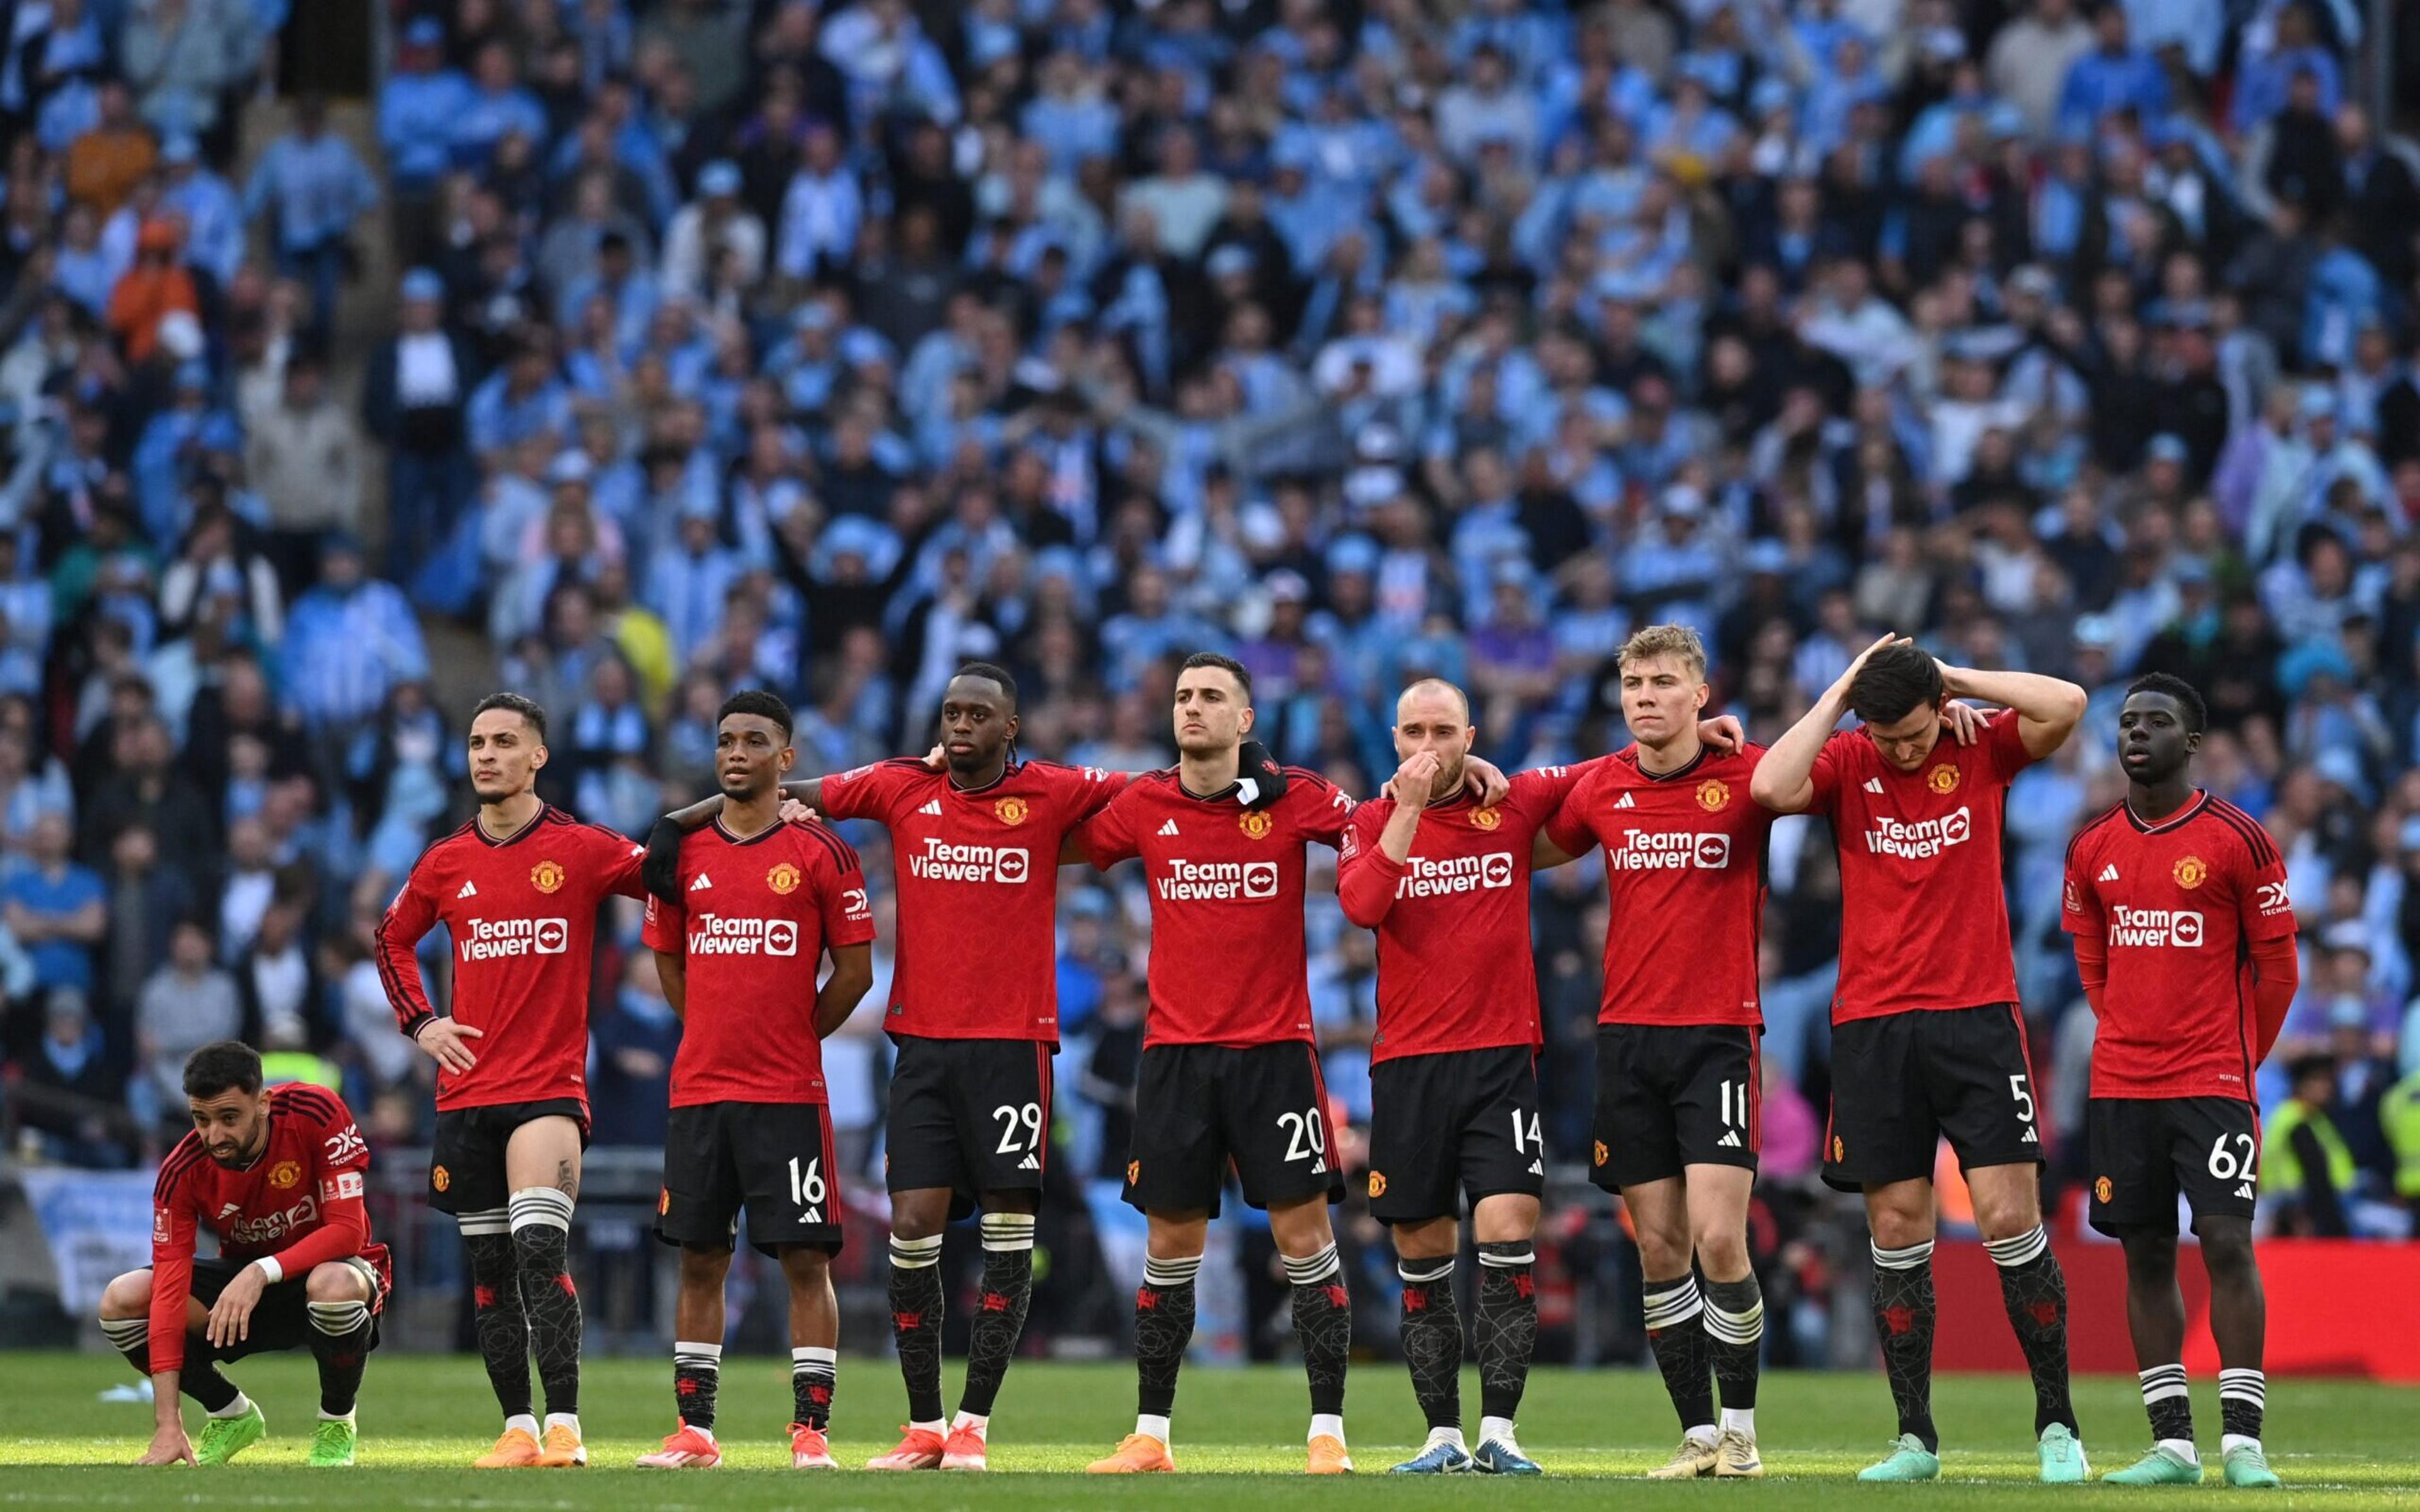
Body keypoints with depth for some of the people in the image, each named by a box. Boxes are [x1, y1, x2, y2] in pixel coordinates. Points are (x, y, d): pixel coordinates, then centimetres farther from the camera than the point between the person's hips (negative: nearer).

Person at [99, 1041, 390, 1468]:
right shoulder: (183, 1172, -20)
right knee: (121, 1302, -20)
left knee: (333, 1285, -40)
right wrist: (168, 1425, -33)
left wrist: (262, 1273, -41)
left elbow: (348, 1229, -27)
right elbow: (170, 1293, -25)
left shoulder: (317, 1115, -25)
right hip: (241, 1274, 3)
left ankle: (336, 1424, -9)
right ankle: (231, 1415, 5)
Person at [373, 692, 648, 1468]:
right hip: (467, 1087, 5)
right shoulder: (446, 863, 9)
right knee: (488, 1267, 7)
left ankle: (564, 1425, -20)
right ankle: (518, 1426, 15)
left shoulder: (581, 849, -2)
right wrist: (420, 1022, 11)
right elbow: (393, 939, 24)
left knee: (540, 1250, -19)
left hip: (549, 1084, -5)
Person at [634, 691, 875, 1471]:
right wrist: (717, 1034, 13)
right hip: (699, 1089, 4)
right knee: (699, 1260, 6)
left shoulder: (820, 853, -2)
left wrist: (794, 1034, 2)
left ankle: (811, 1429, -2)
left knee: (806, 1259, -4)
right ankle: (694, 1429, 10)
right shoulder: (685, 852, 9)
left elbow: (856, 968, 1)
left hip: (789, 1094, -4)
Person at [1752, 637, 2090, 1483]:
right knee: (1896, 1229, 2)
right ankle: (1915, 1438, 9)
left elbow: (2066, 705, -14)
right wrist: (1838, 697, -9)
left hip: (1977, 1018, -1)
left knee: (2011, 1220, -6)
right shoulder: (1846, 763, 3)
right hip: (1872, 1029, 1)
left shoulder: (1983, 751, 3)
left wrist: (1957, 680, -7)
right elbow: (1771, 788, -16)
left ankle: (2057, 1424, 4)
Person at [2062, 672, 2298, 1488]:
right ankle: (2173, 1443, 9)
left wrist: (2242, 1059, 5)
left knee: (2226, 1242, -11)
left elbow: (2277, 963, 1)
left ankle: (2243, 1441, -8)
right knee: (2145, 1254, 4)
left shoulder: (2238, 840, -5)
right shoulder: (2092, 849, 8)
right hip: (2121, 1082, 4)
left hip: (2214, 1079, -4)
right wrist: (2125, 1036, 14)